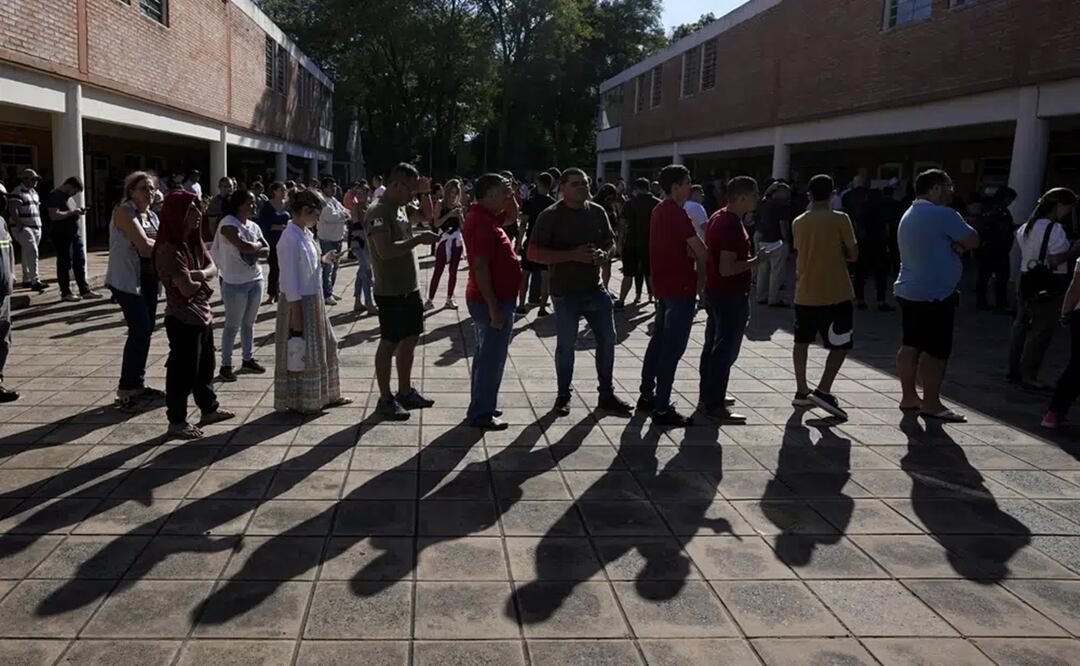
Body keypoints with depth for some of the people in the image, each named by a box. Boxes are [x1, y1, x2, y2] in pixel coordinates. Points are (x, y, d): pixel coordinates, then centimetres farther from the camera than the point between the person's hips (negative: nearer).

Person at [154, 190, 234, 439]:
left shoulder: (194, 241, 7)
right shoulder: (169, 249, -22)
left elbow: (213, 268, 4)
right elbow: (187, 288, -26)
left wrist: (199, 275, -18)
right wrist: (203, 281, -4)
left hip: (202, 314, 9)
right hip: (183, 319, -9)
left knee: (205, 365, 21)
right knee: (183, 371, 2)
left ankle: (209, 409, 36)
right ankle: (177, 422, 14)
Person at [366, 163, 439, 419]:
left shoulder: (401, 206, 9)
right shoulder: (378, 211, -18)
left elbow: (427, 214, 25)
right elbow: (385, 251, -29)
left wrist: (425, 193, 7)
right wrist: (418, 239, -24)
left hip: (411, 288, 9)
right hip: (390, 292, -9)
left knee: (409, 340, 16)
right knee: (389, 344, 0)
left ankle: (405, 391, 29)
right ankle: (385, 400, 11)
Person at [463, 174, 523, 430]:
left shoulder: (487, 216, 10)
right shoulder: (482, 223, -21)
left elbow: (513, 213, 30)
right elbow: (480, 268, -26)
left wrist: (510, 196, 8)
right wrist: (494, 307, -26)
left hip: (493, 299, 11)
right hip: (492, 301, -11)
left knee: (486, 355, 18)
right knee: (492, 358, -3)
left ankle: (481, 406, 29)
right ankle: (481, 414, 5)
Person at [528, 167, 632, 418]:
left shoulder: (597, 212, 5)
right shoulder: (550, 216, -10)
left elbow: (610, 241, 18)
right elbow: (534, 253, -15)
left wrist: (604, 253, -7)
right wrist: (572, 255, -23)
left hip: (596, 288, 5)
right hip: (566, 292, -5)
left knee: (607, 339, 8)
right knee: (566, 345, 5)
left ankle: (606, 394, 23)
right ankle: (563, 395, 22)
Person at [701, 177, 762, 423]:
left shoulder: (717, 217, 9)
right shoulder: (732, 226, -23)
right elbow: (727, 269, -27)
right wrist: (756, 260, -17)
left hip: (714, 292, 10)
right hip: (730, 296, -10)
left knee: (712, 345, 17)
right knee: (726, 350, -4)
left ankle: (709, 395, 29)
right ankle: (714, 405, 1)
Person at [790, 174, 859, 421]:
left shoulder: (798, 222, 4)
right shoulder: (840, 219, -9)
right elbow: (853, 255, -6)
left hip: (805, 294, 5)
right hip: (836, 294, -4)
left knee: (802, 341, 17)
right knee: (841, 345, 5)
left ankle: (802, 391, 20)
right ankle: (823, 390, -8)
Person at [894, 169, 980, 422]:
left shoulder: (908, 215, 15)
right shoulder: (943, 214, -15)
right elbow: (973, 241, -9)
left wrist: (953, 245, 2)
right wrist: (958, 243, 8)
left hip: (908, 291, 10)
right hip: (935, 295, -9)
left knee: (910, 345, 12)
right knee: (936, 350, -2)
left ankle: (909, 397, 19)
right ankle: (931, 403, 3)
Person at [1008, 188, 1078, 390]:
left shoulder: (1026, 227, 11)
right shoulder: (1055, 229, -16)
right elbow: (1056, 260, -20)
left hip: (1027, 281, 9)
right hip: (1049, 285, -8)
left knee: (1021, 326, 13)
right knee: (1041, 332, -2)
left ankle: (1014, 371, 19)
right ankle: (1028, 376, 1)